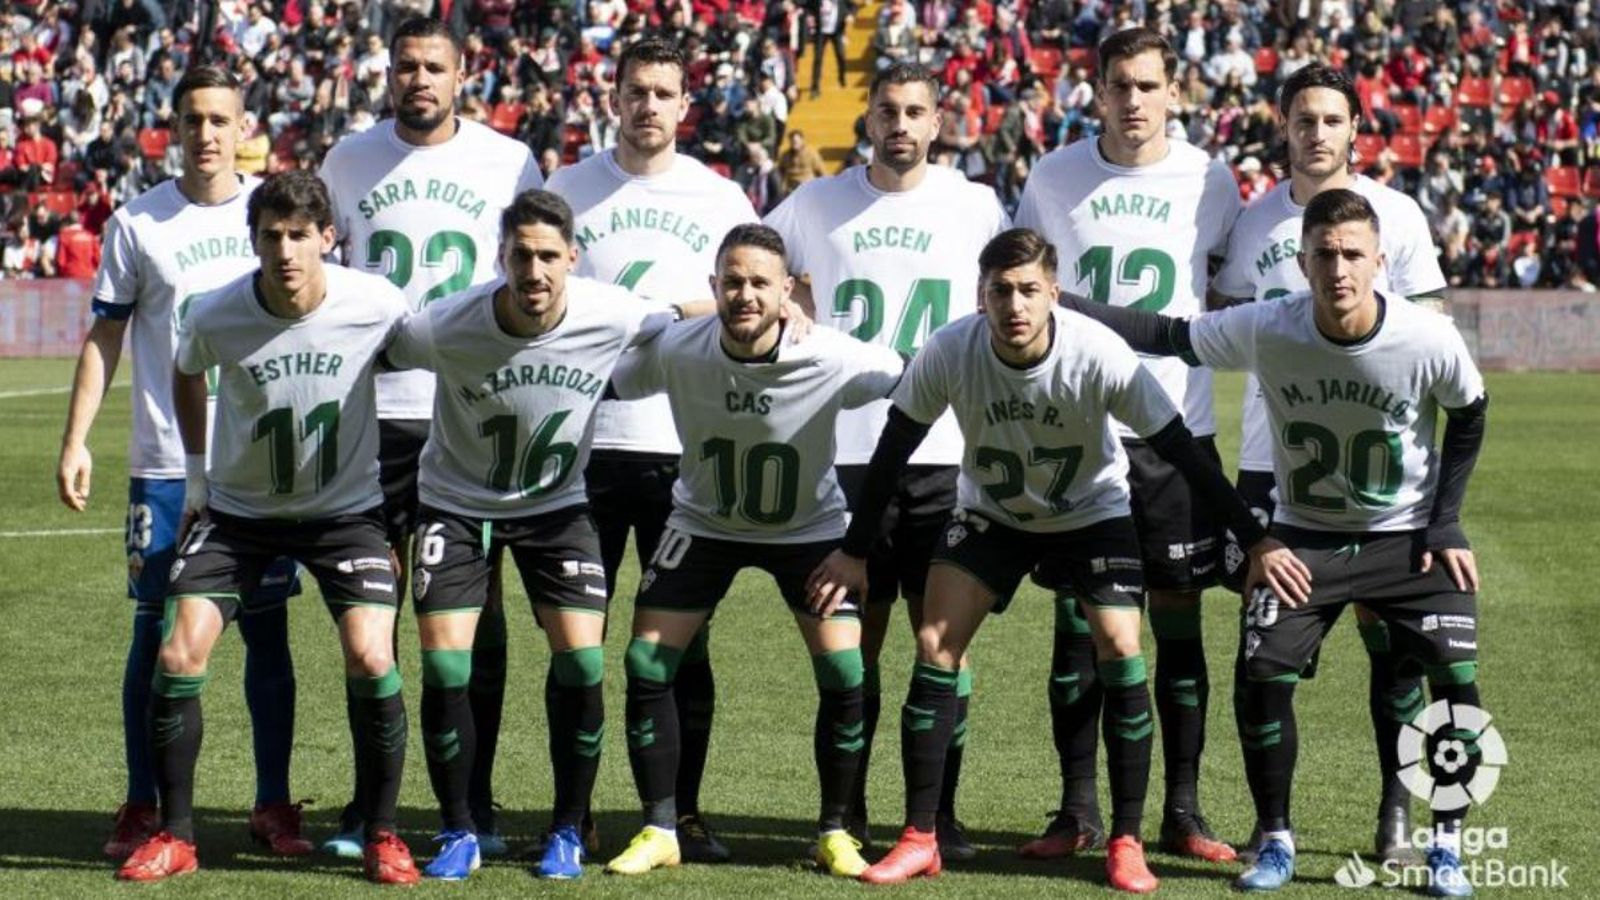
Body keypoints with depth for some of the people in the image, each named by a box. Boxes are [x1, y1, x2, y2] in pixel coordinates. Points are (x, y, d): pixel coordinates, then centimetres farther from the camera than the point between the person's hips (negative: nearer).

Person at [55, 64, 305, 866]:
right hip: (166, 463, -1)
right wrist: (76, 440, -2)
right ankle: (141, 807, 12)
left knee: (268, 631, 3)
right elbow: (104, 337, 6)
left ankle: (274, 804, 12)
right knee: (156, 633, 2)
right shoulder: (137, 223, 2)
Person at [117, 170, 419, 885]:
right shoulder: (213, 318, -17)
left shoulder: (377, 306, -19)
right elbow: (185, 375, 8)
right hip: (237, 507, 1)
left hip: (345, 507, -1)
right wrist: (196, 470, 10)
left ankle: (382, 834, 1)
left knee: (371, 658, -17)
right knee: (178, 654, -11)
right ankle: (175, 836, 5)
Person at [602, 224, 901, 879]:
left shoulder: (833, 361, -27)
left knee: (845, 675, -12)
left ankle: (834, 832, 8)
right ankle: (659, 830, 7)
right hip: (704, 523, 1)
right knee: (646, 664, -8)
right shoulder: (674, 352, -24)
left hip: (809, 526, -1)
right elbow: (600, 383, -9)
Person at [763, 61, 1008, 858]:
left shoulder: (973, 207, 5)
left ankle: (940, 815, 6)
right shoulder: (815, 206, 6)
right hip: (845, 451, 0)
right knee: (854, 637, 3)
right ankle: (846, 814, 11)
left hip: (944, 454, 0)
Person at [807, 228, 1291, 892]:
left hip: (1092, 513, -2)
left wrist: (1256, 540, -26)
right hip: (990, 514, 2)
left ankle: (1126, 843, -3)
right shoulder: (950, 352, -26)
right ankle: (919, 838, -1)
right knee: (934, 645, -11)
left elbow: (1181, 451, -25)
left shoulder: (1100, 355, -31)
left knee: (1120, 652, -16)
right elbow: (893, 450, -11)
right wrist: (854, 552, -7)